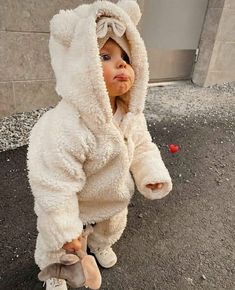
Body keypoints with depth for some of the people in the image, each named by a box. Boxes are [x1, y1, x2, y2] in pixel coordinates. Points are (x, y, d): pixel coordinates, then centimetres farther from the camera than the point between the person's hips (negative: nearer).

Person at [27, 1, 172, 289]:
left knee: (113, 227, 35)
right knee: (56, 246, 24)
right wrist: (64, 230, -22)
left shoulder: (132, 115, -18)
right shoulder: (64, 129, -42)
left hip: (114, 199, 6)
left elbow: (142, 147, -1)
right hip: (72, 204, -5)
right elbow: (54, 186, -32)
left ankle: (99, 245, 73)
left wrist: (153, 174, -16)